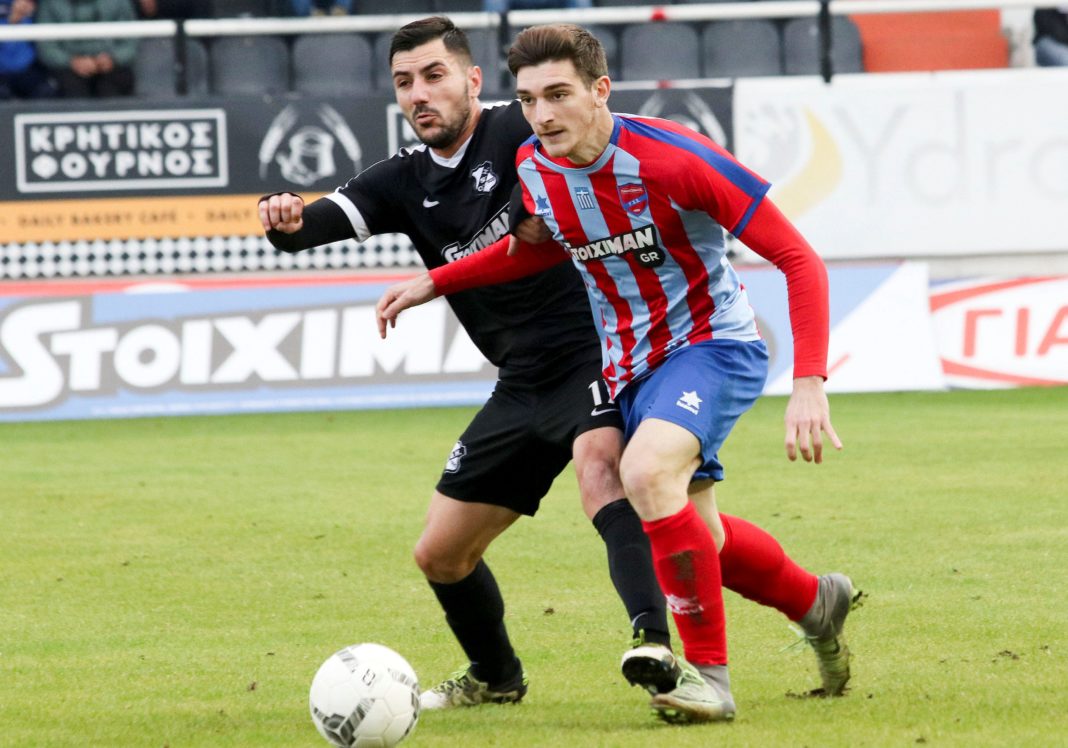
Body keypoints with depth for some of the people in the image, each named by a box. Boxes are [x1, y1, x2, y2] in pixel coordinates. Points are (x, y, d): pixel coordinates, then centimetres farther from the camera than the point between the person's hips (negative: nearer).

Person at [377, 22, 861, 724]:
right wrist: (435, 283, 12)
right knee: (700, 541, 14)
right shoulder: (533, 169, -7)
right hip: (629, 365, 7)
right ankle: (818, 601, 44)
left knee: (646, 472, -32)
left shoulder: (674, 158, -25)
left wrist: (809, 386, -30)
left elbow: (799, 260, -22)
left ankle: (708, 672, -21)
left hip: (713, 342, -7)